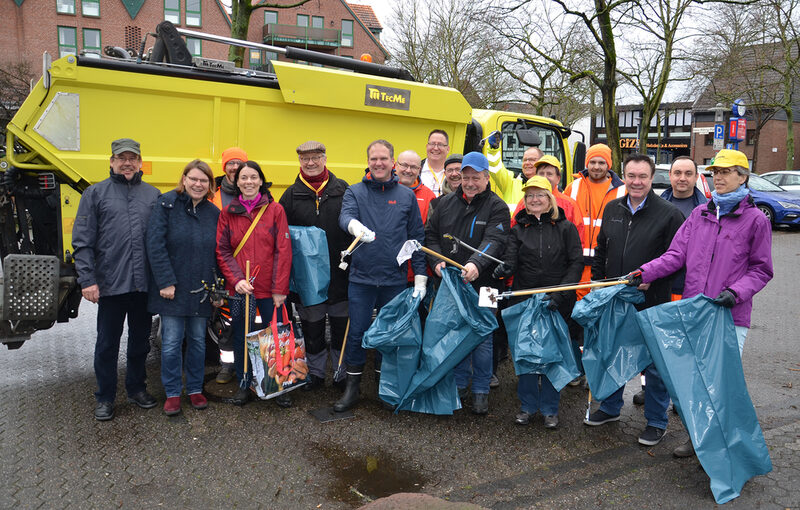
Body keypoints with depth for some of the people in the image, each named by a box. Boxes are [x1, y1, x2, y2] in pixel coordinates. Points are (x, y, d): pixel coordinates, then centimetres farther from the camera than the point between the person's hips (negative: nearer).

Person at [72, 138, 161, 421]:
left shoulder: (153, 195, 10)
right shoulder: (96, 193, 3)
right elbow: (82, 241, -1)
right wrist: (87, 280, -9)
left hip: (144, 284, 3)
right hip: (110, 284, -2)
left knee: (140, 341, 15)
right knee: (107, 344, 7)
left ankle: (136, 389, 31)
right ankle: (105, 398, 21)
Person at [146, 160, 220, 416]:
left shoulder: (213, 212, 7)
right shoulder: (167, 203, -5)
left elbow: (218, 253, 10)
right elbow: (155, 245, -11)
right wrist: (165, 282, -15)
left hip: (201, 290, 3)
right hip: (172, 288, -3)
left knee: (198, 340, 12)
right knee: (171, 342, 1)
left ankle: (195, 389, 26)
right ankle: (172, 394, 16)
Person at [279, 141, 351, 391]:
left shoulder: (342, 190, 3)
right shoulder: (292, 195, 4)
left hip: (340, 271, 0)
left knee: (342, 324, 9)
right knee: (312, 326, 11)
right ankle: (315, 372, 27)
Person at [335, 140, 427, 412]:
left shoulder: (407, 196, 6)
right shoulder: (355, 192, 4)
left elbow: (417, 237, 7)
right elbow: (345, 216, -16)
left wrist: (420, 275, 1)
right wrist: (354, 225, -41)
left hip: (395, 279, 1)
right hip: (361, 277, -1)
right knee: (357, 332, 4)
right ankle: (352, 384, 21)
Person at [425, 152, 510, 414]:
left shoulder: (496, 207, -4)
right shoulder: (446, 203, 10)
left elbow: (494, 241, -18)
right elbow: (431, 235, 12)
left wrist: (476, 264, -36)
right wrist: (437, 261, -5)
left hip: (481, 284, -4)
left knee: (481, 338, 4)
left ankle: (481, 391, 19)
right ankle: (459, 385, 29)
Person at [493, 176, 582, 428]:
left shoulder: (565, 228, 3)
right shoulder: (518, 230, 8)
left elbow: (577, 262, -2)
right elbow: (511, 260, -5)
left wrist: (560, 293, -13)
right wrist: (505, 269, -30)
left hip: (557, 303, -1)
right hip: (524, 301, 2)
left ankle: (549, 408, 21)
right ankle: (528, 405, 23)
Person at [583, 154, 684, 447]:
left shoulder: (669, 214, -7)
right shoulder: (612, 209, 9)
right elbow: (601, 250, 17)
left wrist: (651, 276, -21)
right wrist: (597, 281, 10)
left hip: (652, 302, -5)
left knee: (654, 363, 5)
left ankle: (656, 421, 22)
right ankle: (610, 407, 36)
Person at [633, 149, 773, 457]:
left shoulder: (755, 219, -1)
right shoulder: (699, 214, 11)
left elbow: (761, 269, 1)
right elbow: (676, 255, 7)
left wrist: (736, 292, -15)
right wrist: (644, 273, -6)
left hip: (730, 316, -4)